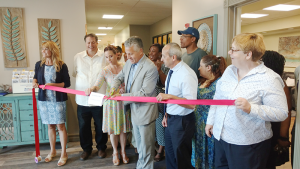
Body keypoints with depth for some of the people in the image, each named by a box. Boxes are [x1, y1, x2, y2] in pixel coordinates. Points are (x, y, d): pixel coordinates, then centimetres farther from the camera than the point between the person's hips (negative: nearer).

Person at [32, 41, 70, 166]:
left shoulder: (61, 65, -8)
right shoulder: (39, 65, 4)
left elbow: (67, 83, -7)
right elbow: (36, 77, 19)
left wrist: (53, 85, -19)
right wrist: (34, 82, -3)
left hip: (58, 100, -4)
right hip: (44, 99, 4)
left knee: (60, 126, 1)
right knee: (50, 125, 14)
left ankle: (64, 154, 13)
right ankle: (52, 151, 31)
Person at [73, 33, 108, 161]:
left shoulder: (104, 57, -2)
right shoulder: (78, 57, 7)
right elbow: (75, 74, 15)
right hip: (82, 99, 2)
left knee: (100, 126, 11)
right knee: (83, 126, 12)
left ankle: (101, 148, 33)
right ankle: (86, 149, 33)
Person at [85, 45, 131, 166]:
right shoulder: (105, 71, -4)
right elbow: (97, 85, -16)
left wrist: (125, 88, -14)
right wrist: (91, 89, -37)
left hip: (124, 100, 1)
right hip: (111, 102, 0)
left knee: (123, 128, 10)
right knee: (113, 129, 8)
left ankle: (123, 152, 30)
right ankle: (115, 153, 30)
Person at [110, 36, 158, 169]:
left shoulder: (150, 68, -22)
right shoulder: (129, 63, 2)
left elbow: (144, 93, -25)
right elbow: (119, 77, 16)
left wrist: (122, 96, -22)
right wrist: (114, 87, -6)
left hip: (145, 112, -8)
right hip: (134, 110, 8)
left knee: (146, 146, 9)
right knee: (139, 144, 24)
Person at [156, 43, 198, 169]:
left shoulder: (186, 75, -23)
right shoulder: (172, 71, 4)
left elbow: (191, 104, -26)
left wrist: (170, 96, -33)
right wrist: (166, 115, 14)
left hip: (182, 121, -8)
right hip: (170, 119, 9)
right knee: (170, 156, 24)